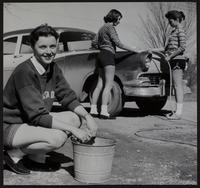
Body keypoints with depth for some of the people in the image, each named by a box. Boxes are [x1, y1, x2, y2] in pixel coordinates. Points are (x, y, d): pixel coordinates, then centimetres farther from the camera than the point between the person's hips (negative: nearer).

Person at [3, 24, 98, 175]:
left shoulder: (54, 69, 1)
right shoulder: (25, 72, -24)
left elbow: (69, 97, 5)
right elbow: (38, 116, -27)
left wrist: (88, 116, -14)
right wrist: (73, 130, -27)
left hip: (34, 121, 8)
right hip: (10, 127, -8)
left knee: (77, 118, -5)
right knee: (57, 137, -30)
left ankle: (36, 157, 4)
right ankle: (15, 154, -3)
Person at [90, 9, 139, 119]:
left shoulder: (102, 28, 22)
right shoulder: (110, 27, -5)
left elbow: (94, 43, 20)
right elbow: (118, 43, -13)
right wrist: (133, 49, -9)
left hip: (101, 56, 9)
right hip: (108, 55, -9)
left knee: (100, 84, 7)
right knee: (108, 84, -12)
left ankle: (93, 110, 5)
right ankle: (104, 111, -18)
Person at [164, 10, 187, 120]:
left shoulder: (180, 31, -8)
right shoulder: (174, 31, 20)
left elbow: (182, 47, -17)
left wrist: (170, 56, -16)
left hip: (178, 60, -9)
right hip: (174, 61, 9)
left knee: (178, 86, -9)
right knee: (176, 86, 10)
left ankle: (178, 112, -8)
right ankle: (177, 110, 15)